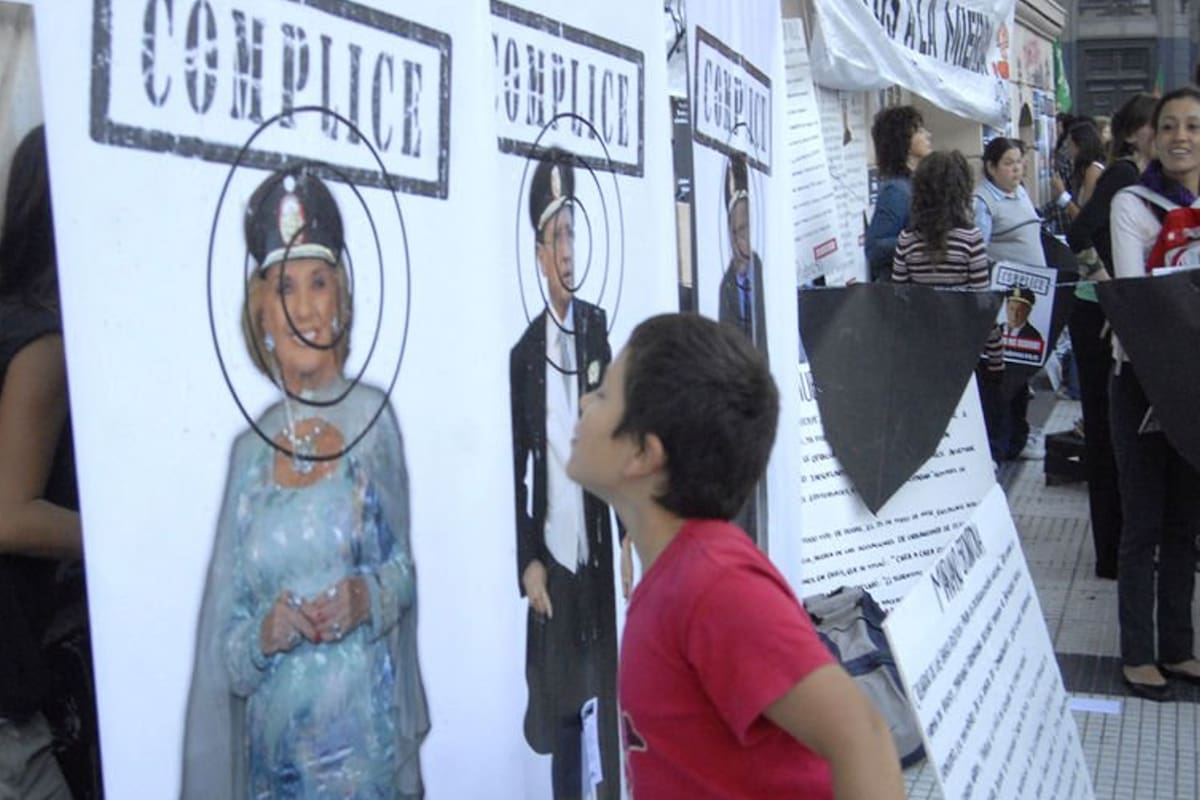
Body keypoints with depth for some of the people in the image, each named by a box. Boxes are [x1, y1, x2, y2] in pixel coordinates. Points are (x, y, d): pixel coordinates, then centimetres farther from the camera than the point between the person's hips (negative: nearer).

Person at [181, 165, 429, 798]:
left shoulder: (373, 416, -4)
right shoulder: (250, 449, 1)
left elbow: (403, 566, 5)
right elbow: (223, 636, 5)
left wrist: (368, 597, -14)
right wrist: (264, 634, -15)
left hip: (366, 730, -1)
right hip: (276, 744, 2)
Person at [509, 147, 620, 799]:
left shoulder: (599, 329, 1)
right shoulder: (524, 352, 0)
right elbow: (517, 470, 2)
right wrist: (527, 564, -3)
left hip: (599, 557, 0)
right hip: (551, 562, 0)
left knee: (609, 700, 7)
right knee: (560, 714, 9)